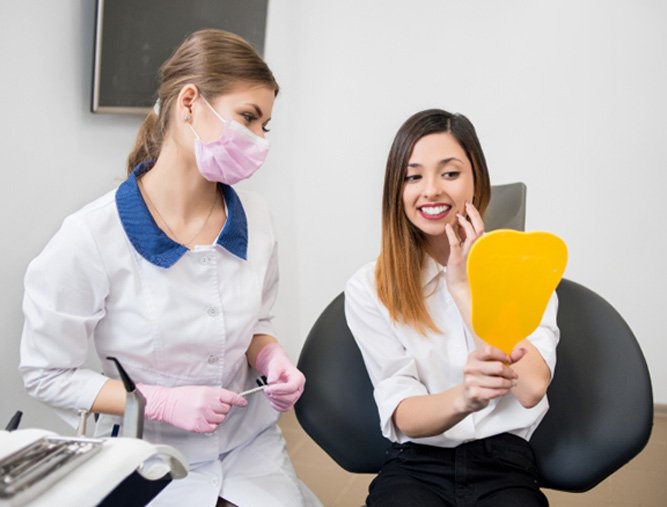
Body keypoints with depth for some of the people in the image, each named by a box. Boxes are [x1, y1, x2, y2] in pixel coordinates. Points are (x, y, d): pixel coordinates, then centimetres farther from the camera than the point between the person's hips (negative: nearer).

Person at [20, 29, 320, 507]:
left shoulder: (255, 219, -6)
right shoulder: (90, 237, -19)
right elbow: (48, 374, -10)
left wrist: (273, 360, -11)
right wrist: (165, 402, -19)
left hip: (252, 444, 4)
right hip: (152, 460, -3)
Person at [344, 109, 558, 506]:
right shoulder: (369, 289, -1)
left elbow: (531, 389, -11)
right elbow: (403, 416, -7)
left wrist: (465, 286, -12)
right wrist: (463, 398, -28)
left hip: (505, 463, 1)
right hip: (416, 466, -1)